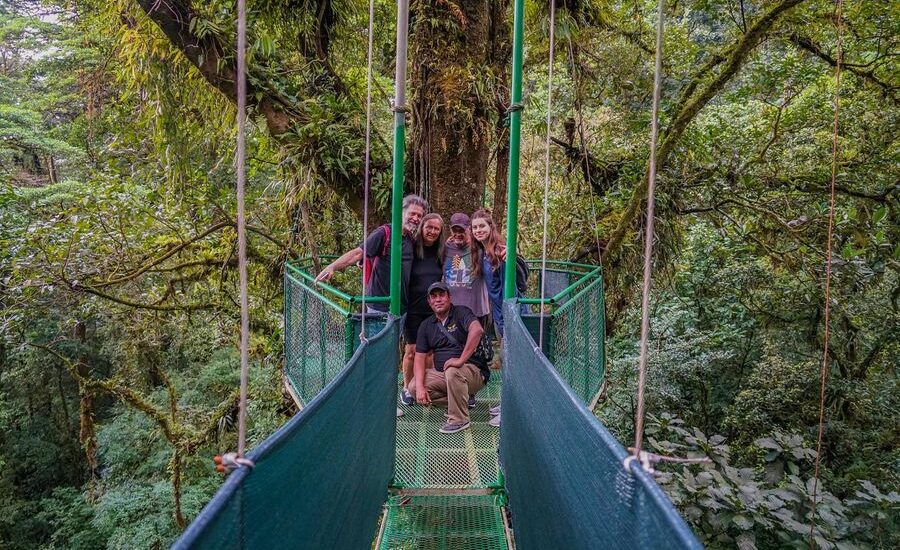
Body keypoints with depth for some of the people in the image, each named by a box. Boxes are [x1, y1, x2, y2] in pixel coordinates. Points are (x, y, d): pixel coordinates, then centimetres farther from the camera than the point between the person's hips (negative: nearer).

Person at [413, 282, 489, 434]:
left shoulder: (461, 313, -8)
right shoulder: (426, 326, 9)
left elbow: (477, 330, -30)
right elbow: (420, 357, 3)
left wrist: (461, 360, -32)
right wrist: (420, 387, -11)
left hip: (474, 371, -6)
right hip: (441, 374, 7)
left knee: (453, 372, -36)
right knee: (414, 387, -10)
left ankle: (459, 420, -17)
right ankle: (462, 399, 3)